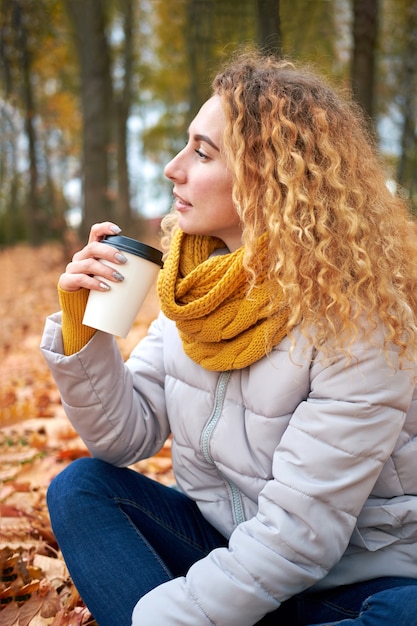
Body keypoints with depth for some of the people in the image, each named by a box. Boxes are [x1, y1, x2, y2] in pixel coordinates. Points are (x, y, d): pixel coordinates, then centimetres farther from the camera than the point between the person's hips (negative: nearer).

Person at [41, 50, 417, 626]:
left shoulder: (358, 320, -23)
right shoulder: (199, 287, -3)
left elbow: (298, 536, -24)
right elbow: (127, 437, -2)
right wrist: (82, 327, -16)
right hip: (223, 538, 5)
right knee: (81, 487, -11)